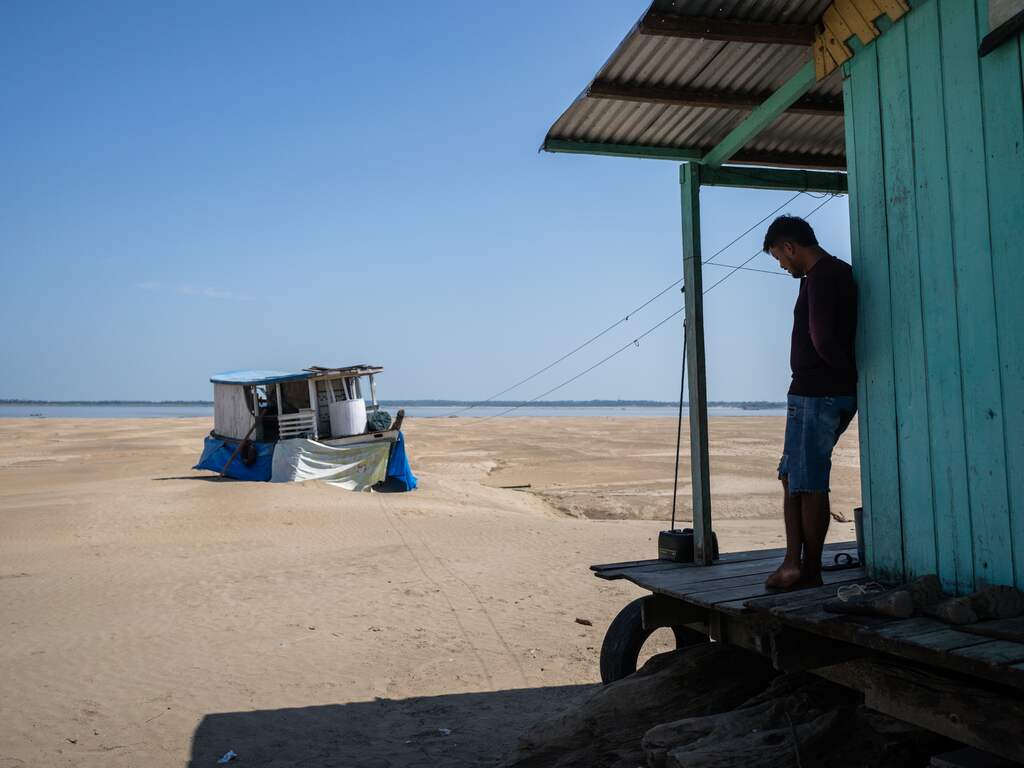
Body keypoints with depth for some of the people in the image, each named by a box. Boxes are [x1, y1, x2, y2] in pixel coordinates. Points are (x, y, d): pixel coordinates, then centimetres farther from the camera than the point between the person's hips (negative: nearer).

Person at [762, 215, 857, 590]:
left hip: (816, 394, -11)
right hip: (837, 394, 11)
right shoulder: (837, 271, 17)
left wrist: (849, 373, -11)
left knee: (808, 483, -2)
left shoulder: (820, 277, -16)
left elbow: (822, 339, -24)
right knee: (792, 476, 13)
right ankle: (794, 562, 13)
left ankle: (810, 571, 9)